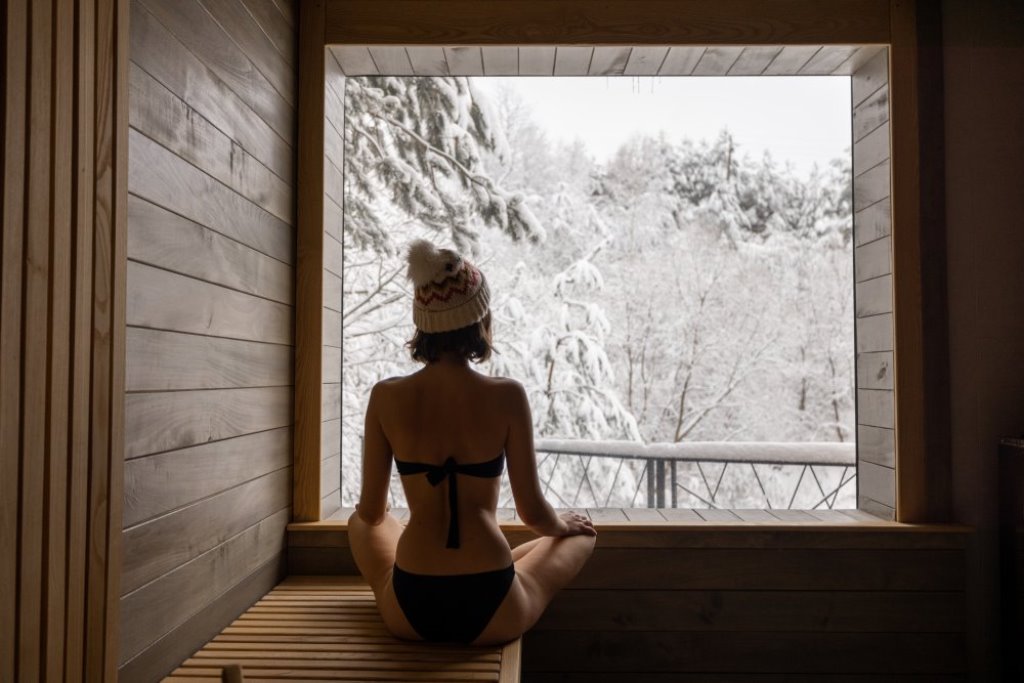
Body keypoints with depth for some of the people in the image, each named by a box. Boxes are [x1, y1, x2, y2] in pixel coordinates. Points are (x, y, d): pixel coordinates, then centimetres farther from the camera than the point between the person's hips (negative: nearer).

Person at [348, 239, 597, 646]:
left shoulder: (386, 397, -7)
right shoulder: (506, 397, -12)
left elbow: (371, 512, 2)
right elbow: (532, 512, -6)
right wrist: (562, 526, 17)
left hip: (408, 612, 2)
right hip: (493, 615, -1)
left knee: (359, 523, 34)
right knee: (581, 536, 28)